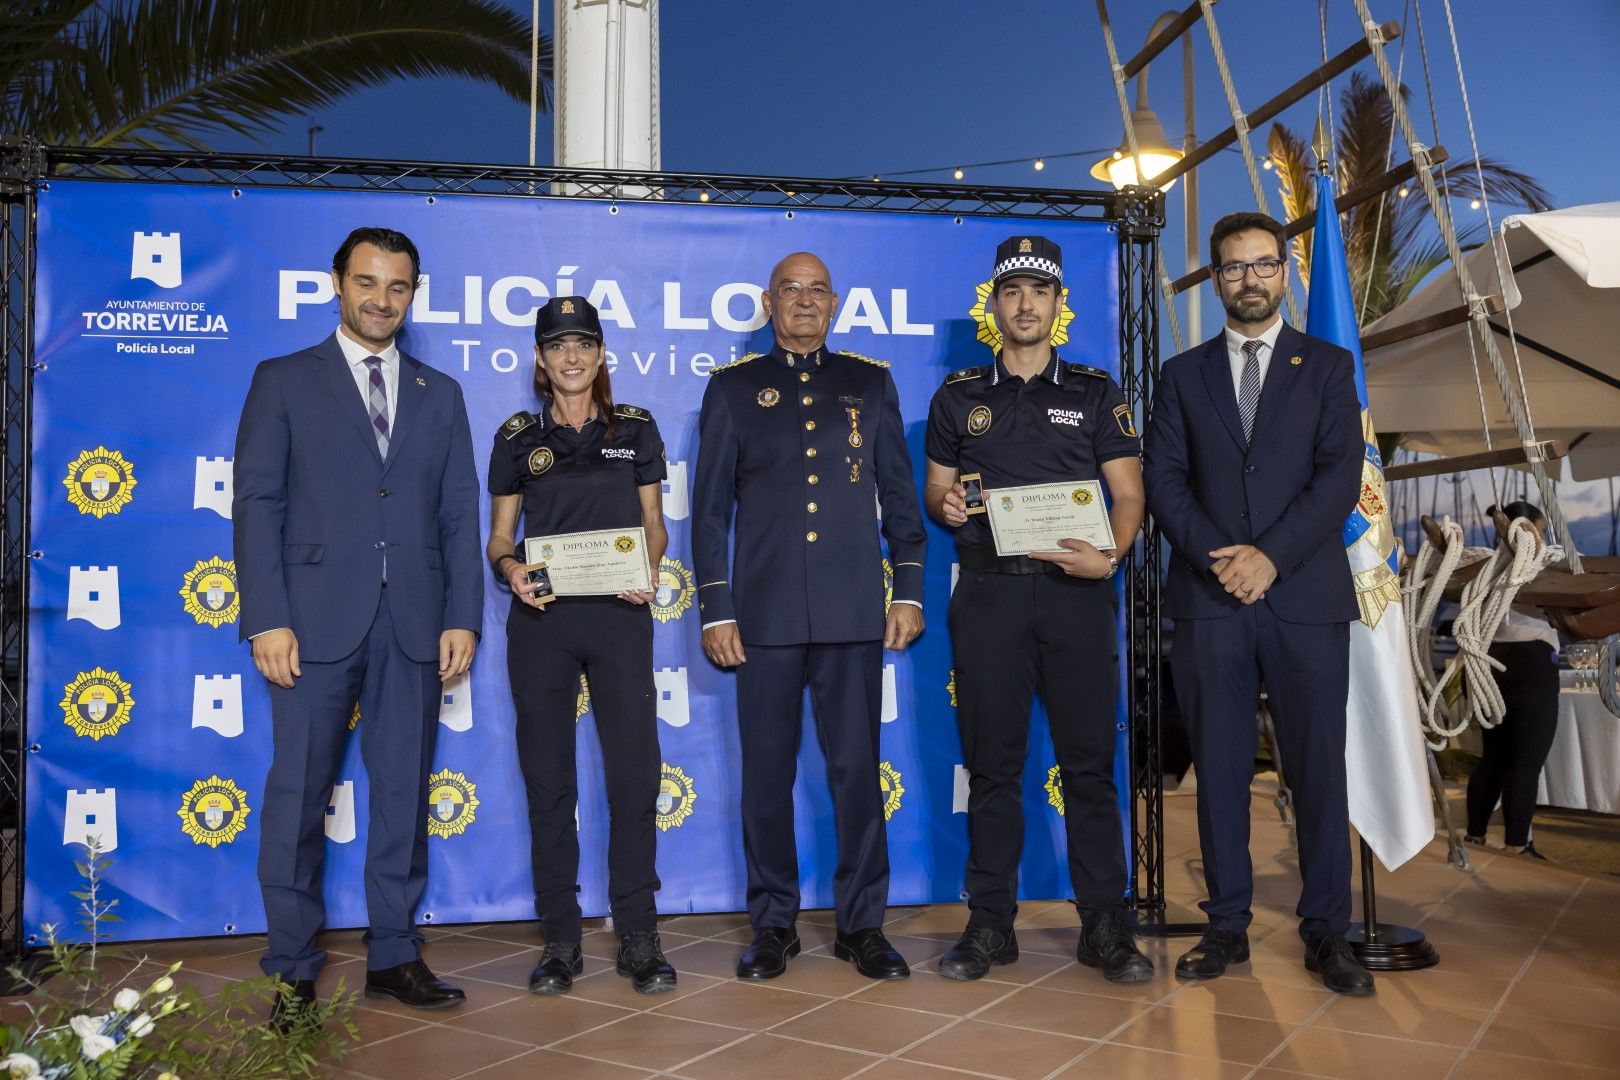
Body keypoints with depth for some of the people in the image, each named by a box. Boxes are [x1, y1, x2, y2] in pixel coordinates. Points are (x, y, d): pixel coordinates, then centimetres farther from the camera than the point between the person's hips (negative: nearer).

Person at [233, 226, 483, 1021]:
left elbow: (460, 513, 10)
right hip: (317, 619, -2)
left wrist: (463, 618, 2)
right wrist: (267, 620, -9)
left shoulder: (440, 394, 15)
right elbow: (256, 503, 0)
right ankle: (293, 970, 15)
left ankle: (394, 956, 19)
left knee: (403, 792, 8)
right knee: (298, 796, 2)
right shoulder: (284, 381, 7)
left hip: (415, 623, 3)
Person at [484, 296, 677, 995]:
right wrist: (510, 568, -12)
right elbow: (500, 536, 10)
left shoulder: (636, 429, 9)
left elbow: (653, 523, 12)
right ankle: (561, 938, 15)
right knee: (548, 778, 4)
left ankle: (638, 936, 8)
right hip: (542, 619, 1)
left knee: (635, 772, -4)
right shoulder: (518, 437, 9)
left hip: (619, 615, 0)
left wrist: (649, 566, -9)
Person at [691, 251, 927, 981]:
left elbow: (899, 494, 11)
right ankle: (773, 925, 19)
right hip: (765, 612, 0)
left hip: (854, 612, 1)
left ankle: (862, 923, 17)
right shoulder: (733, 387, 9)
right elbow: (710, 506, 6)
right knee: (767, 772, 5)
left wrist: (908, 590, 3)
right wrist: (714, 610, -1)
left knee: (857, 768, 4)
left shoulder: (871, 382, 12)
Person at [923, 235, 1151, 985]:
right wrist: (945, 506, -9)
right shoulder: (958, 397, 13)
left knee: (1089, 760, 1)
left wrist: (1110, 554, -13)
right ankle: (991, 923, 14)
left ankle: (1104, 925, 11)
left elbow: (1128, 493, 6)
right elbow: (936, 490, 15)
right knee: (992, 761, 5)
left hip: (1075, 592, -1)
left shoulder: (1096, 393, 10)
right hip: (988, 593, 1)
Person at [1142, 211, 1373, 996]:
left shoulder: (1328, 366, 10)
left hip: (1306, 595, -1)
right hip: (1209, 599, 1)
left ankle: (1325, 932, 14)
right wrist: (1219, 557, -11)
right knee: (1219, 770, 4)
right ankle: (1227, 927, 14)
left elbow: (1340, 474, -1)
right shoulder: (1183, 374, 14)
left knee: (1318, 768, 3)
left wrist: (1270, 555, -13)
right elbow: (1164, 480, 4)